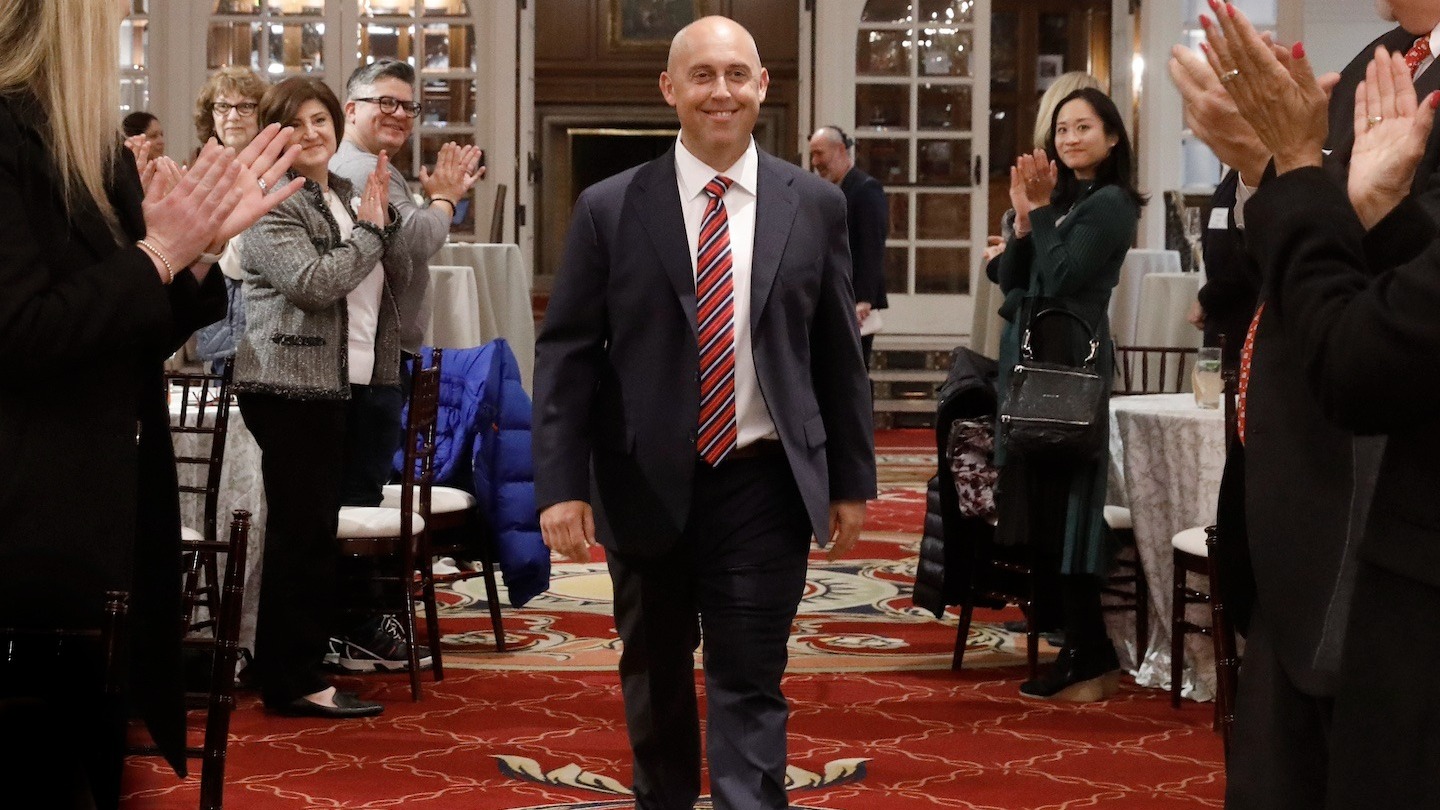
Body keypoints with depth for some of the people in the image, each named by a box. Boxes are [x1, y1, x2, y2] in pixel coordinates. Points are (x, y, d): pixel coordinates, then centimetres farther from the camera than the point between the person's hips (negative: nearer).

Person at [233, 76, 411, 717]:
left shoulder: (348, 195, 16)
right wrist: (367, 230, -11)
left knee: (317, 531, 12)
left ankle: (297, 667, 20)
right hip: (291, 385, -8)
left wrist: (382, 220, -2)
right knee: (301, 532, -5)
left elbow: (398, 277, 13)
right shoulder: (271, 204, -10)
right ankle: (292, 682, 1)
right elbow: (313, 283, -21)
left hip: (346, 383, 8)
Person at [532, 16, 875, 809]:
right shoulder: (609, 208, -3)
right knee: (655, 676, 18)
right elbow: (565, 354, -3)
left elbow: (838, 352, 6)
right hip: (647, 484, 1)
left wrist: (852, 479, 6)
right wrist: (561, 485, -10)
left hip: (764, 486, -1)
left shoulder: (815, 204, 1)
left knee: (750, 687, -1)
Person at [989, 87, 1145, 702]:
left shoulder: (1111, 203, -6)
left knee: (1064, 503, -8)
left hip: (1069, 363, -8)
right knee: (1040, 502, 8)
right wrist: (1024, 217, -2)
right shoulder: (1059, 198, 16)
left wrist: (1041, 210, -8)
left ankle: (1088, 659, -2)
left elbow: (1062, 277, -17)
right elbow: (1010, 281, 10)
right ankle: (1082, 651, 14)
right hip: (1029, 358, 8)